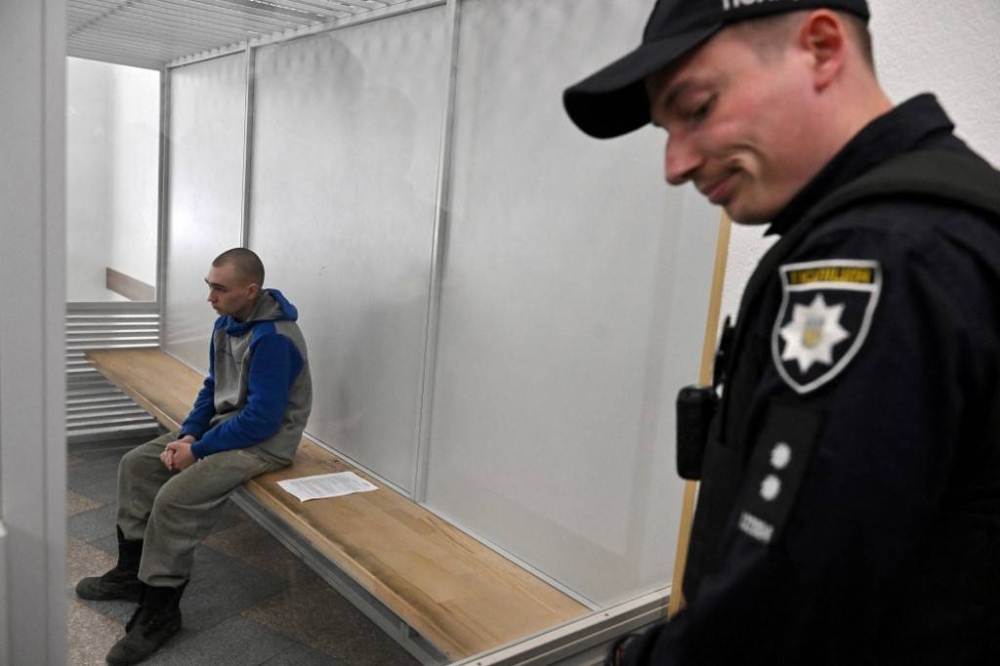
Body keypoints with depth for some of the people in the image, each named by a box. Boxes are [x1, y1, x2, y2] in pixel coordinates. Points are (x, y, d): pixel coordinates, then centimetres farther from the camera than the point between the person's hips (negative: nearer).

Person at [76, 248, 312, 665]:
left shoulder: (273, 339, -26)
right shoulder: (226, 322, 3)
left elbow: (262, 419, -27)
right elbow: (213, 388, 13)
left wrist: (197, 450, -18)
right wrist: (188, 433, -3)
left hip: (265, 441, -10)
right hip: (224, 424, 10)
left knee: (175, 498, -24)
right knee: (136, 465, 7)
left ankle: (161, 611, -4)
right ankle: (131, 572, 22)